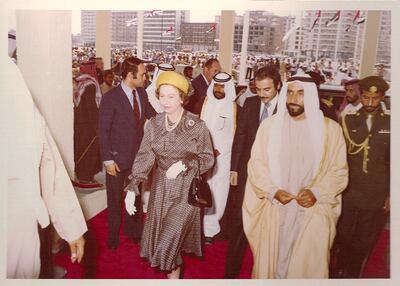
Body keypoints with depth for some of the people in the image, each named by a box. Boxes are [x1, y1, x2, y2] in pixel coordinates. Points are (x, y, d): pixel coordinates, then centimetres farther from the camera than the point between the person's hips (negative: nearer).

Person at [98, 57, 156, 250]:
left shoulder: (142, 93, 0)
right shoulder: (110, 98, -17)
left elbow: (151, 115, 11)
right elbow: (103, 131, -14)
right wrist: (108, 160, -16)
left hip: (137, 155, 5)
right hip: (117, 158, -5)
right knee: (115, 199, 12)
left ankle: (132, 229, 40)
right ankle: (113, 235, 32)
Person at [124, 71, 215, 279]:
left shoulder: (197, 125, -10)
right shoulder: (153, 124, -1)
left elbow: (208, 159, -5)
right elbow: (144, 158, -4)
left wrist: (184, 164, -22)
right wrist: (132, 188, -13)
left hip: (186, 188, -4)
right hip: (161, 186, 4)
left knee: (171, 237, -4)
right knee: (161, 235, 13)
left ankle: (174, 274, 22)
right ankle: (171, 270, 37)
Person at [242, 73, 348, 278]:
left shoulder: (331, 128, -1)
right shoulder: (269, 124, 0)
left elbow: (339, 170, 1)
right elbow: (256, 163, 1)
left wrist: (316, 193, -14)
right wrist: (273, 191, -13)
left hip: (313, 211, 0)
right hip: (273, 208, 1)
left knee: (307, 263, 8)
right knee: (270, 260, 12)